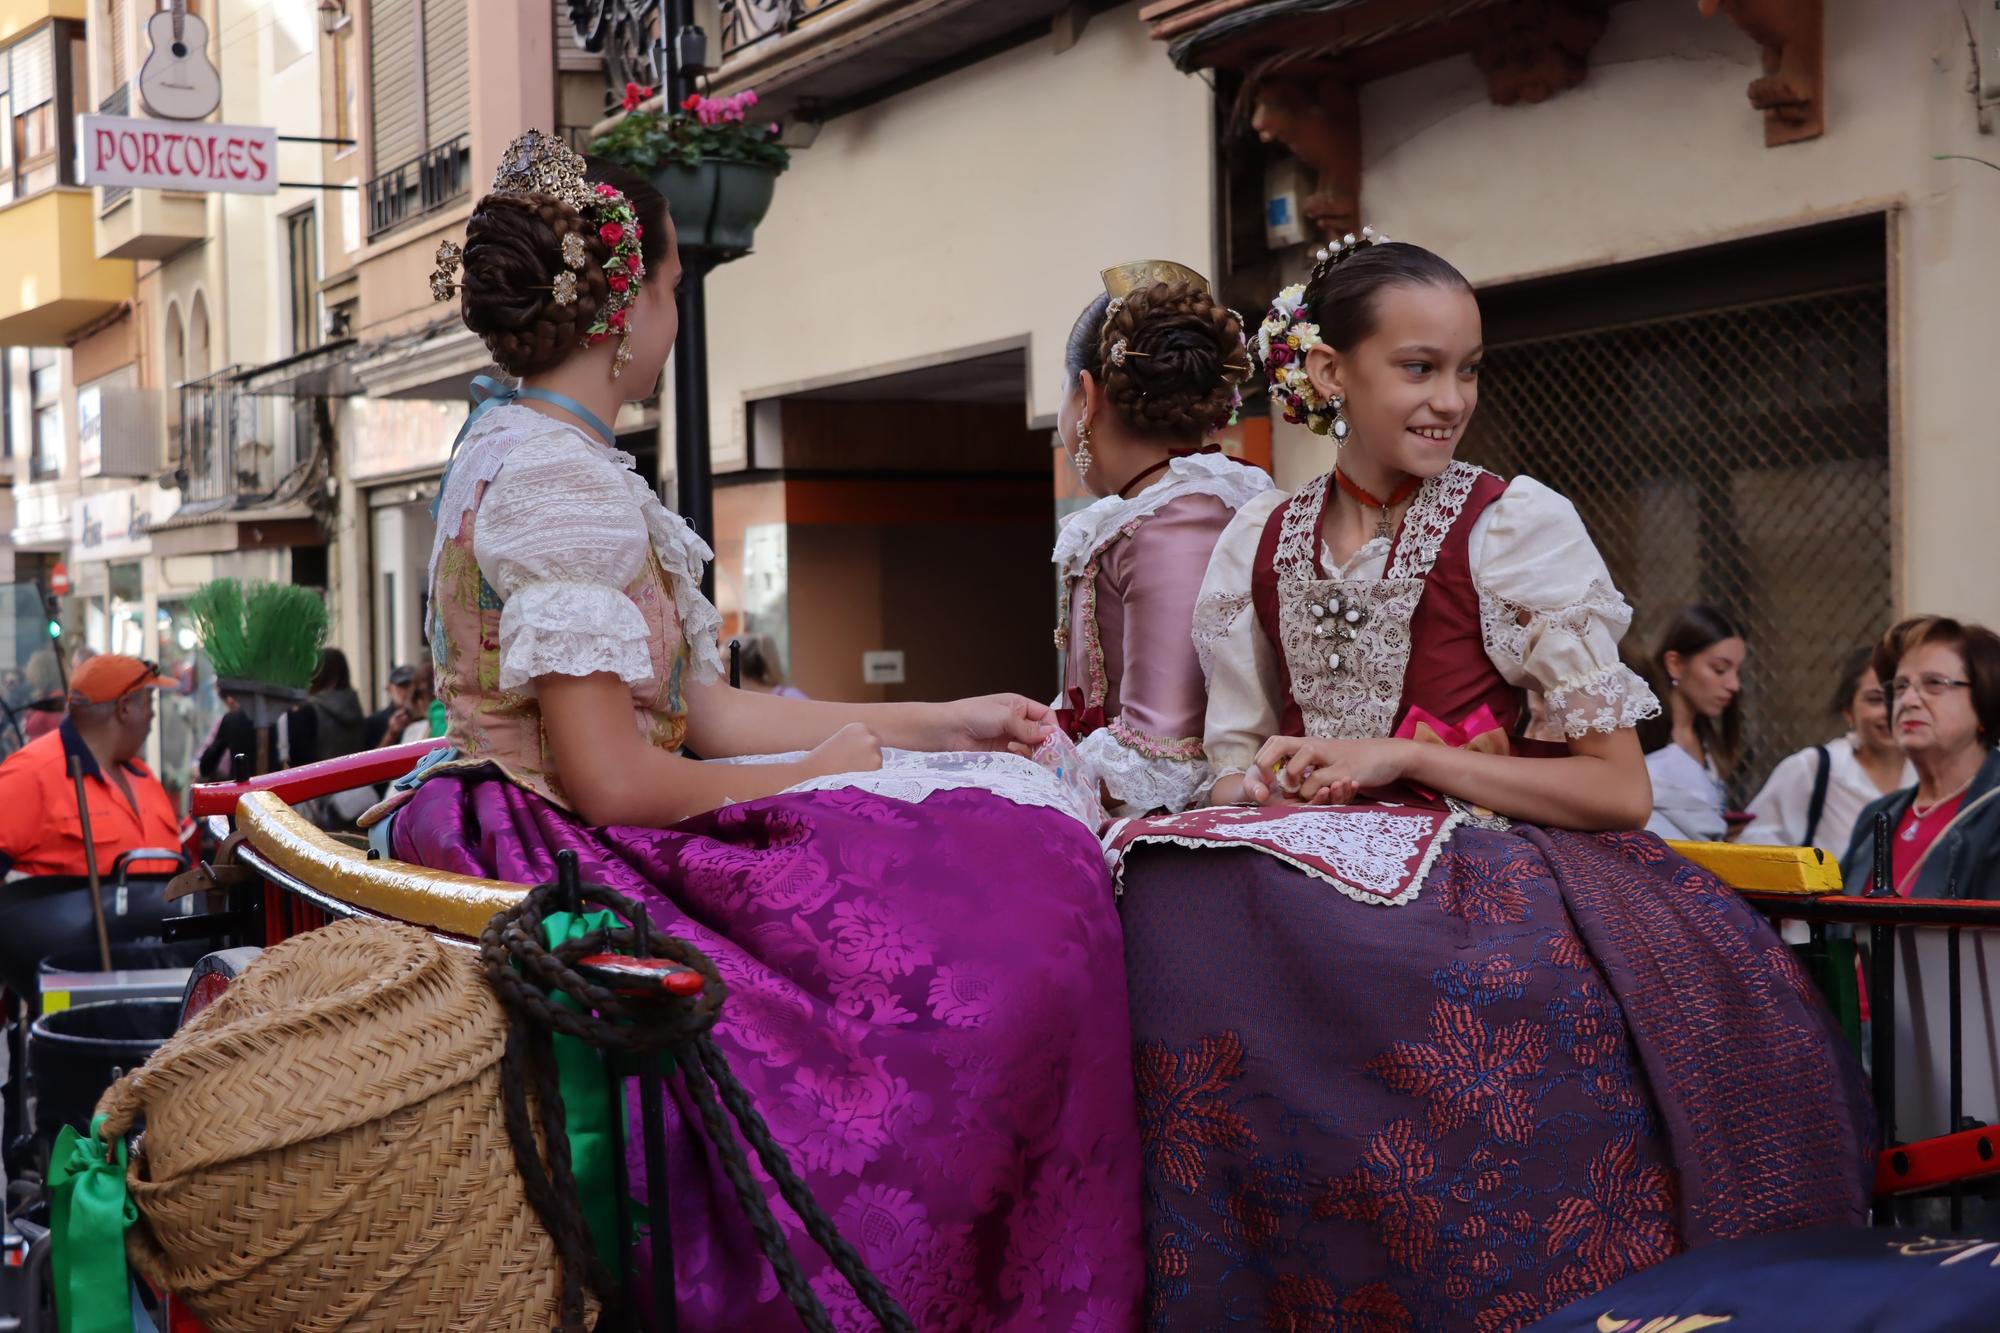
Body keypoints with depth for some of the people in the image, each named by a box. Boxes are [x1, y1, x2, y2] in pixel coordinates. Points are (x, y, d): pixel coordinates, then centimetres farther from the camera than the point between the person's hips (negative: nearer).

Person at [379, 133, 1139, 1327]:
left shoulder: (518, 455, 16)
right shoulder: (562, 481, -17)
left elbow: (707, 710, 13)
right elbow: (609, 778, -22)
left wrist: (942, 723, 13)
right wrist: (814, 774, -6)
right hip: (579, 866, -10)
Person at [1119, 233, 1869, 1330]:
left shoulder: (1518, 526, 0)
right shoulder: (1257, 542, 12)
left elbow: (1620, 790, -3)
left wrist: (1406, 756, -10)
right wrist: (1276, 777, -6)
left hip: (1482, 877, -3)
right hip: (1314, 869, 4)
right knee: (1175, 903, -30)